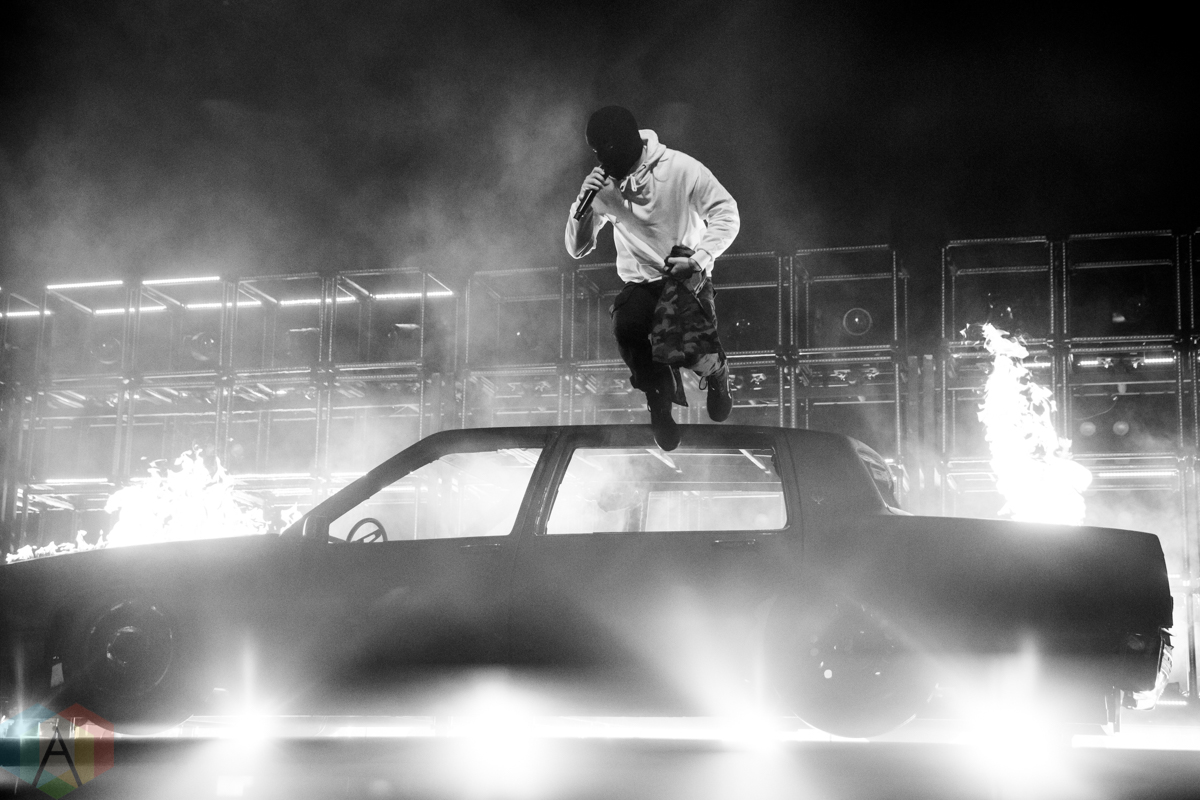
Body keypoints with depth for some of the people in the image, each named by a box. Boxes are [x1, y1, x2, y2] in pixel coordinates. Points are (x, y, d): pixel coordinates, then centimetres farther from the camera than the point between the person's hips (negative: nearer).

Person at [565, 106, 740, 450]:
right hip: (640, 284, 2)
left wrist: (698, 260, -24)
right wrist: (583, 203, -17)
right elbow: (576, 249, 1)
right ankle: (660, 400, -4)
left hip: (689, 280, -2)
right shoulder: (604, 184, -4)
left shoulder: (682, 169, -14)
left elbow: (726, 215, -11)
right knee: (626, 328, -32)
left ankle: (716, 374, 17)